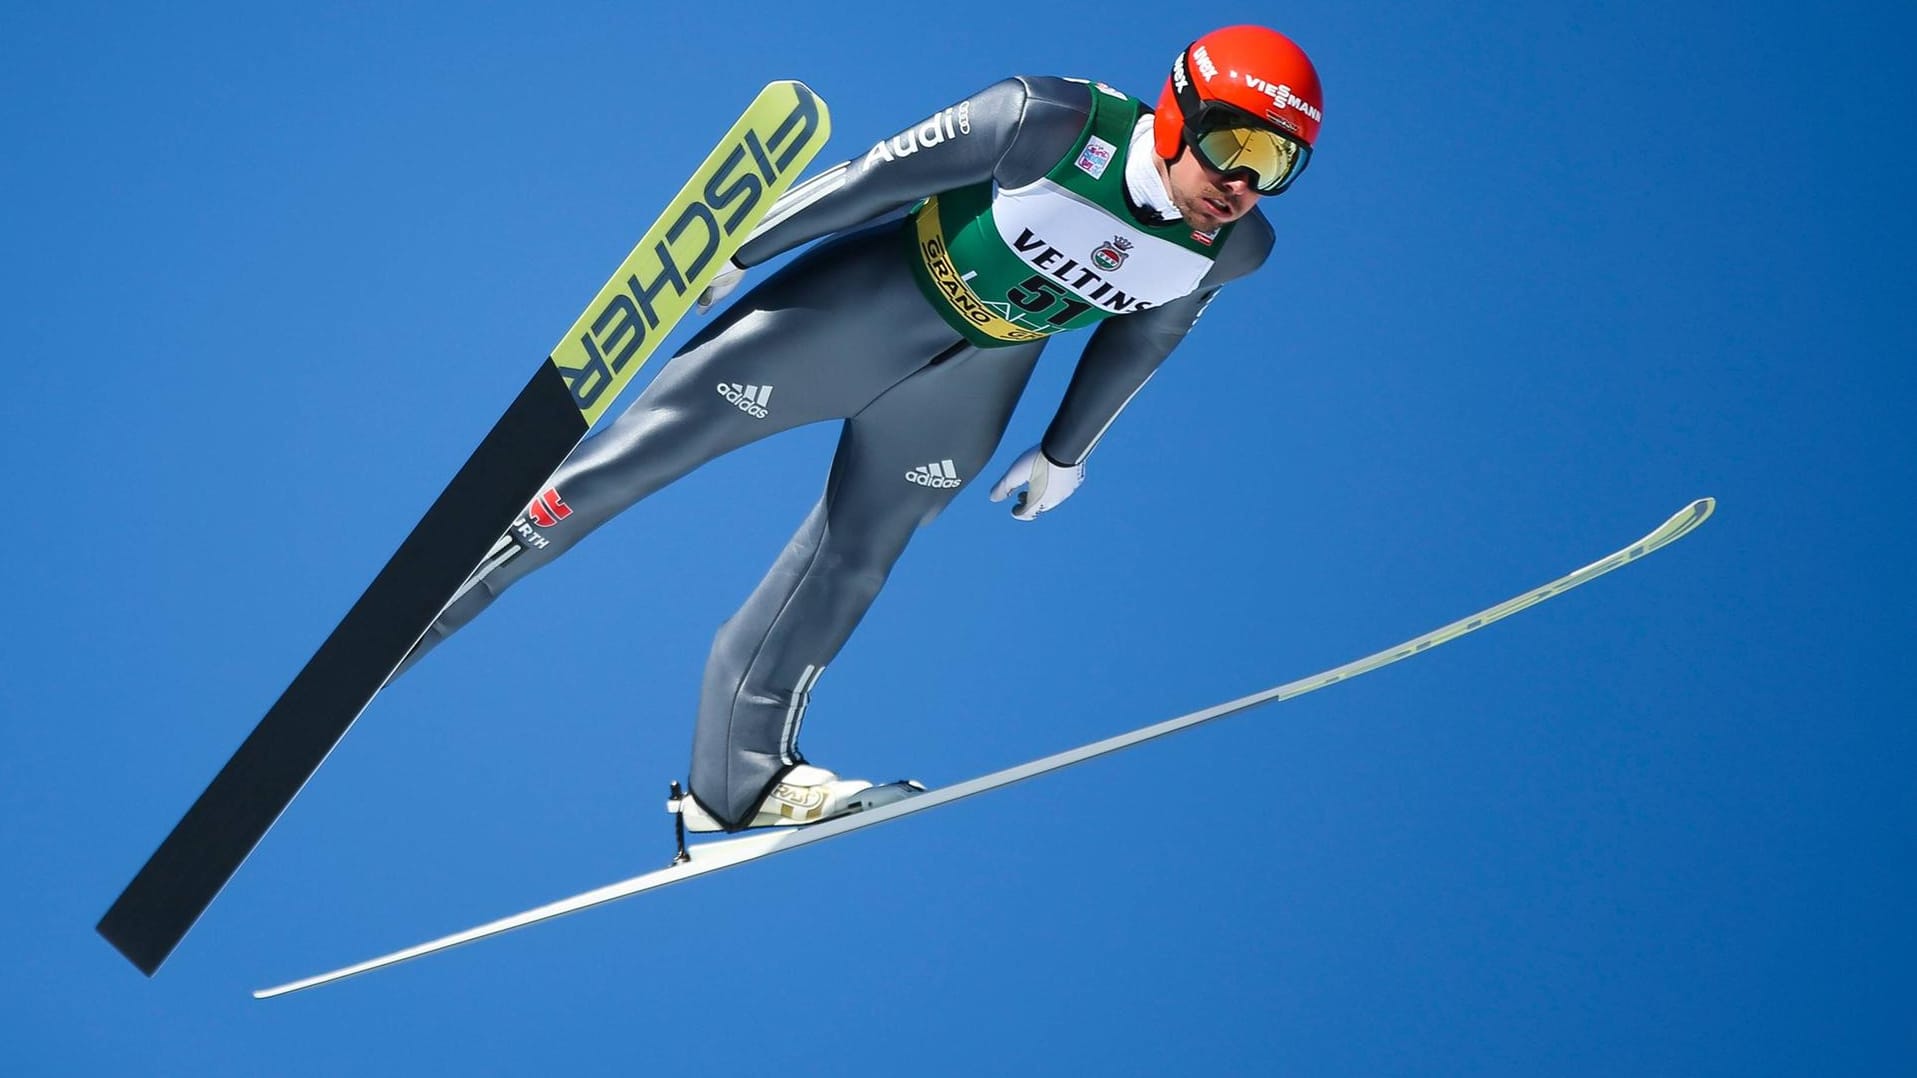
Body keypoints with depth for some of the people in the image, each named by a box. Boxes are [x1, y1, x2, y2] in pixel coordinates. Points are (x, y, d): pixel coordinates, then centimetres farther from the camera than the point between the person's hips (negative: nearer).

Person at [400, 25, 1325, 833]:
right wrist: (735, 251, -9)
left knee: (851, 562, 7)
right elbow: (882, 173, -18)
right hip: (873, 296, -4)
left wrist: (1065, 452, 17)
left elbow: (1140, 338, 7)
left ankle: (738, 774, 19)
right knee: (650, 446, -4)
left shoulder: (1236, 246, -13)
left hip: (973, 377, 4)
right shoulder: (1056, 126, -29)